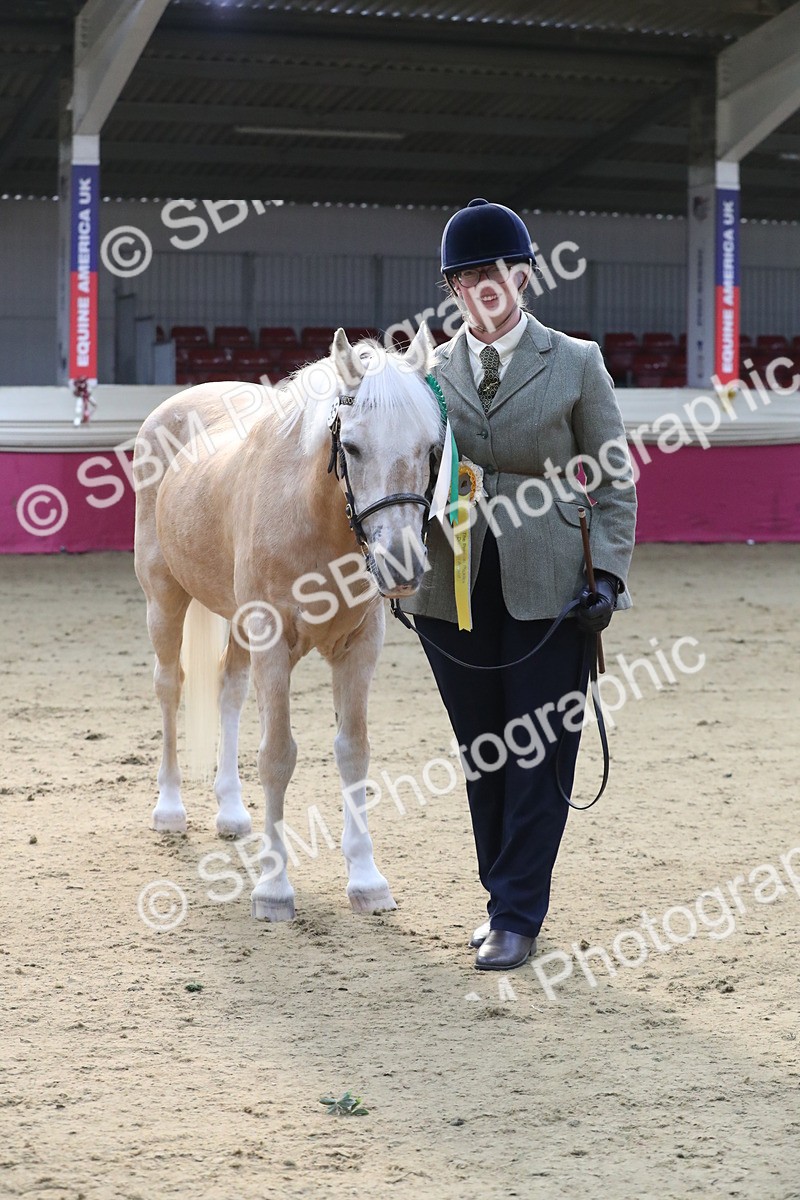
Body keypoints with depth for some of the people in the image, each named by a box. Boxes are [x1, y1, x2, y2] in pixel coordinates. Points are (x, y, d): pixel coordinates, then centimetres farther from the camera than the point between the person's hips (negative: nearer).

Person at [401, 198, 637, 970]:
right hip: (453, 589, 3)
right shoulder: (430, 372, 8)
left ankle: (517, 916, 4)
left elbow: (614, 484, 2)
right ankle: (506, 897, 25)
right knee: (482, 756, 11)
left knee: (539, 758, -2)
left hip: (548, 590, -3)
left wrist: (608, 575, -9)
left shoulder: (575, 364, 2)